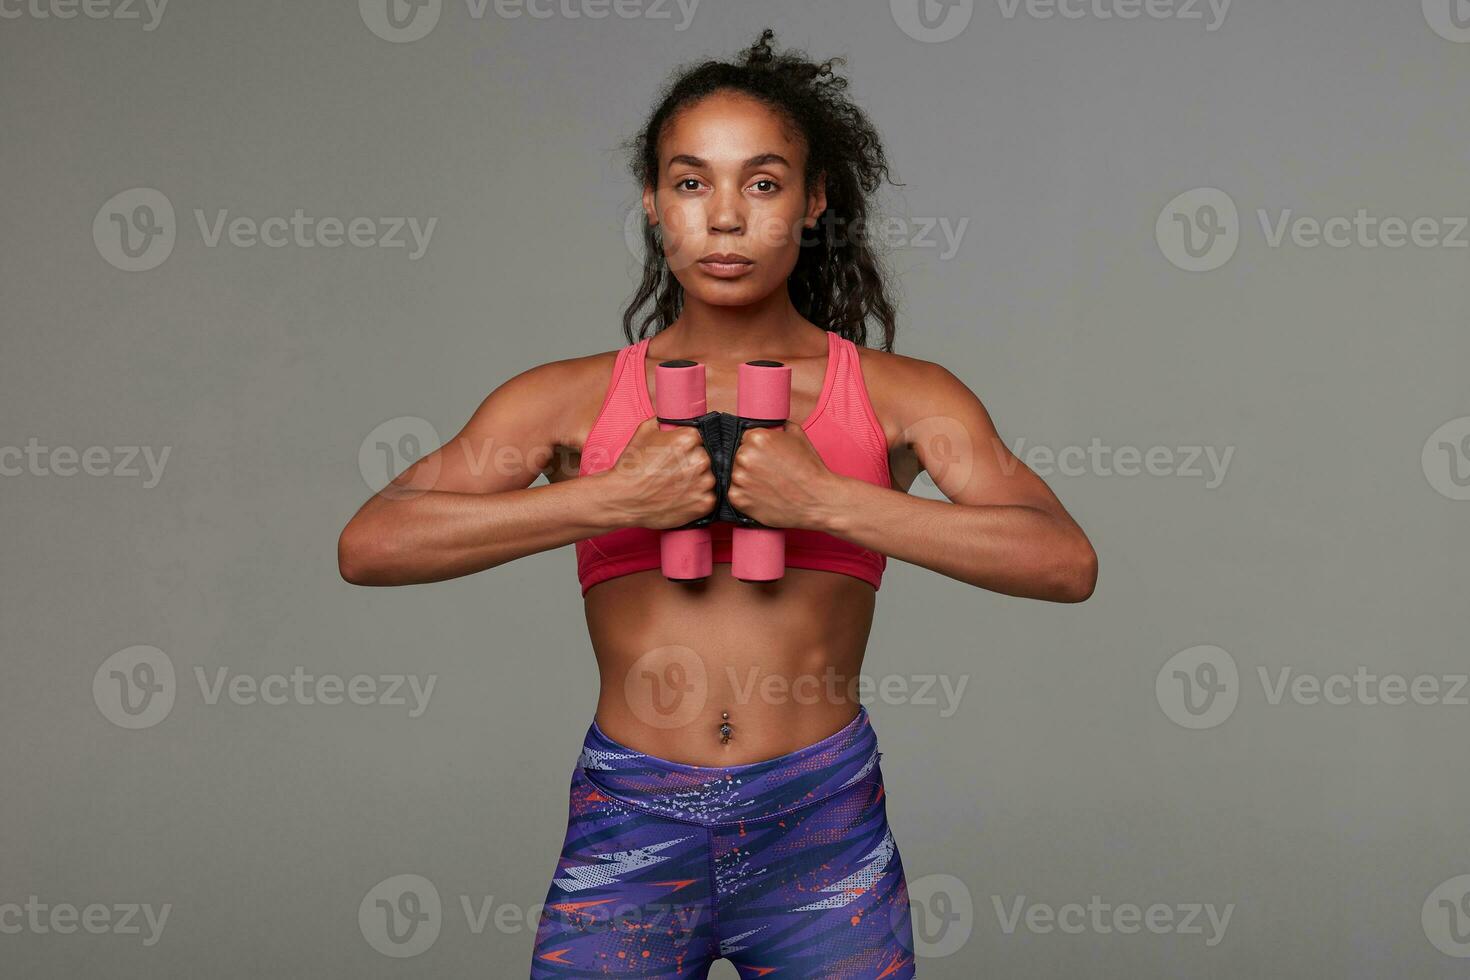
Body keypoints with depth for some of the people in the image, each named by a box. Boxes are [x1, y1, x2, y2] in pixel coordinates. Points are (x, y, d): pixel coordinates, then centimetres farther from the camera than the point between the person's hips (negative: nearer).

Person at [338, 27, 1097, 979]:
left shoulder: (898, 396, 3)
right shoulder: (573, 398, 4)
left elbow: (1066, 562, -11)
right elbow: (368, 545, -9)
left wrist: (823, 501, -18)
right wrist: (616, 498, -17)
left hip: (824, 832, 0)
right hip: (628, 830, 0)